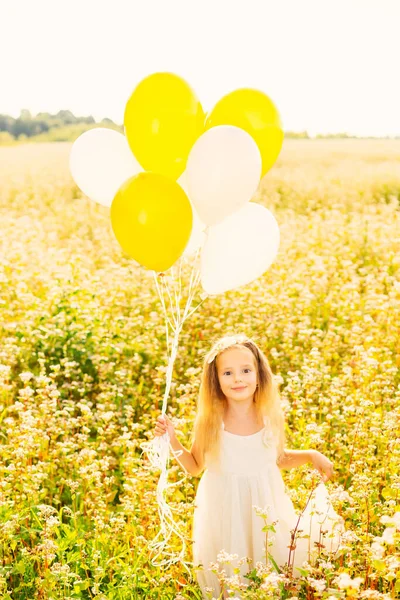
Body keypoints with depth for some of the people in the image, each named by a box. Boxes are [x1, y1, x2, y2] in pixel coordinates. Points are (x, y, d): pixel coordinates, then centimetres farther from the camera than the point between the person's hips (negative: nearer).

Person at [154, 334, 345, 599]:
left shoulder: (272, 416, -9)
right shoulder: (210, 420, -14)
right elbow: (195, 467, -1)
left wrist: (311, 454, -5)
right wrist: (172, 441, -15)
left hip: (266, 508, 2)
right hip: (224, 511, -2)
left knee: (276, 566, 14)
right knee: (226, 575, 9)